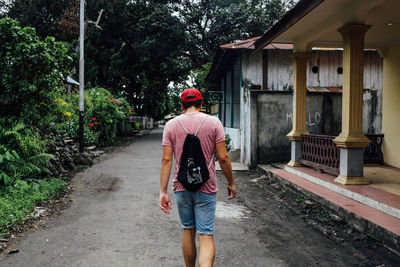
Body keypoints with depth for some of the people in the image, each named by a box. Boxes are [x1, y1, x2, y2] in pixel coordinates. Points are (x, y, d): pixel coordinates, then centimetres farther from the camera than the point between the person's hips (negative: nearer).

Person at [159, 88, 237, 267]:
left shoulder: (171, 125, 1)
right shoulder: (213, 122, -3)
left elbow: (166, 160, -5)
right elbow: (223, 157, -7)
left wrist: (163, 191, -3)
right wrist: (231, 183, 6)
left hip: (181, 187, 2)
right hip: (206, 188, -2)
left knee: (188, 231, 18)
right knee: (206, 236, 0)